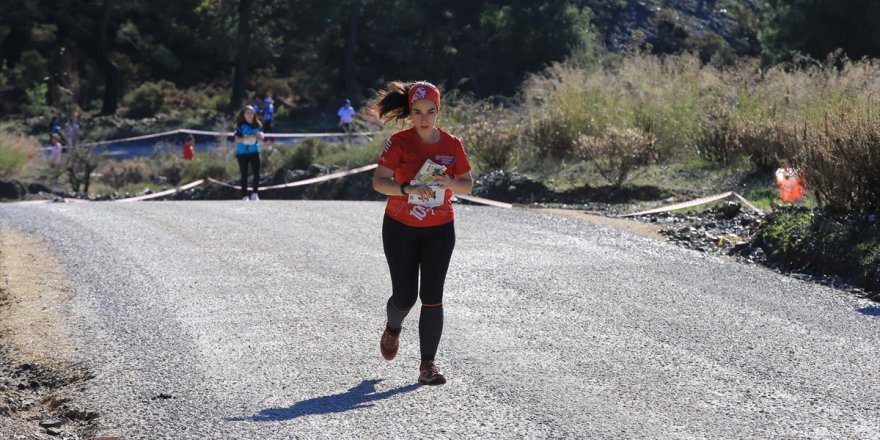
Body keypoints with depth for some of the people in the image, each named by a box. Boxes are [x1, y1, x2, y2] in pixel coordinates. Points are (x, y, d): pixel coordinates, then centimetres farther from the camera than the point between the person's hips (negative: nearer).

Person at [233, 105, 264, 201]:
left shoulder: (257, 125, 5)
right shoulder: (240, 125, -5)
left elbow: (261, 138, 14)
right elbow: (237, 139, -11)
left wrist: (260, 136, -10)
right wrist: (247, 138, -26)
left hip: (254, 151, 2)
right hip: (242, 153, -2)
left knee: (256, 173, -11)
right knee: (244, 175, 3)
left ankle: (254, 193, -2)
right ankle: (245, 196, 8)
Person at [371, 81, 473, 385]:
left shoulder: (452, 145, -2)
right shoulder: (399, 143, -9)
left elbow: (467, 185, 6)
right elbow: (378, 182, -14)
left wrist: (451, 184, -17)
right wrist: (407, 189, -32)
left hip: (439, 230, 1)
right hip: (401, 228, -1)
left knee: (432, 297, -4)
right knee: (405, 296, 2)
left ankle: (428, 364, 2)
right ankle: (393, 328, 39)